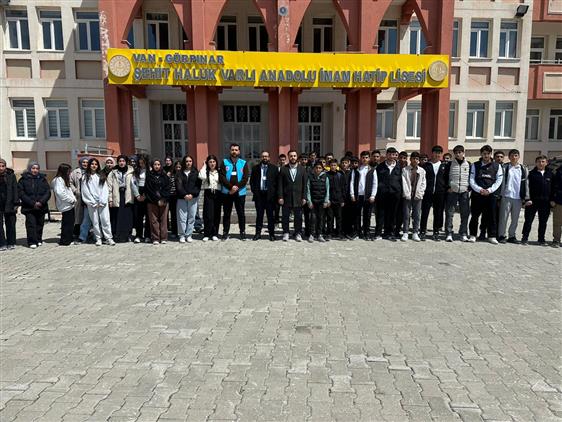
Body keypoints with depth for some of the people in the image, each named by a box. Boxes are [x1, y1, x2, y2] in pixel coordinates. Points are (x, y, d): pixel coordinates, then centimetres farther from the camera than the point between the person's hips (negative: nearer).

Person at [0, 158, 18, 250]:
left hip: (9, 204, 0)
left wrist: (16, 203, -4)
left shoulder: (11, 175, 3)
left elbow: (15, 190, 1)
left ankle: (11, 243, 16)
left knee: (10, 225, 6)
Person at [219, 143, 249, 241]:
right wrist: (231, 187, -15)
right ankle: (225, 232, 13)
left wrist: (237, 187, -14)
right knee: (226, 213, 6)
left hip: (240, 192, 0)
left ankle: (242, 232, 14)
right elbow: (222, 177, -4)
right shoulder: (224, 162, 5)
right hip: (227, 192, 0)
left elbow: (245, 178, -2)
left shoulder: (244, 163, 6)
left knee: (241, 213, 6)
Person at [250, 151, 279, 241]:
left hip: (270, 195, -1)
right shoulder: (256, 168, 10)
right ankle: (258, 233, 12)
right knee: (259, 215, 6)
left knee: (270, 215, 2)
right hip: (259, 194, 1)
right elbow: (252, 181, 11)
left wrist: (274, 192, -3)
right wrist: (254, 191, 0)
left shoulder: (274, 168, 6)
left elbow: (277, 181, 4)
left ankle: (271, 233, 10)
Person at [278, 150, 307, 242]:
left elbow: (304, 184, 5)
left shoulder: (302, 169, 7)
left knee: (298, 217, 4)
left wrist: (304, 197, -1)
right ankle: (285, 233, 17)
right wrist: (280, 197, -6)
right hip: (286, 198, 0)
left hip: (298, 198, 1)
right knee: (285, 217, 5)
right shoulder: (283, 169, 4)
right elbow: (280, 184, 1)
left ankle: (298, 234, 15)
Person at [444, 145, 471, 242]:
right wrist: (448, 187, -3)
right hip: (452, 191, -1)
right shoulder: (450, 164, 4)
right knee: (449, 213, -3)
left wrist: (469, 188, 2)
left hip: (464, 192, 2)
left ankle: (463, 234, 11)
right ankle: (449, 234, 2)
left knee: (465, 214, 3)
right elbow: (445, 177, 6)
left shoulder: (468, 164, 9)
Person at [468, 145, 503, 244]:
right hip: (477, 194, 0)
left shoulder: (497, 166, 9)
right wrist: (480, 190, -11)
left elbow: (498, 181, 5)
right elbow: (471, 180, 2)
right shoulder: (475, 165, 7)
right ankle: (473, 235, 11)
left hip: (490, 195, 1)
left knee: (491, 216, 2)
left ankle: (492, 236, 11)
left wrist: (489, 190, -8)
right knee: (475, 216, 2)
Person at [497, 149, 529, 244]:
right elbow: (500, 182, 0)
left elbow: (526, 183, 11)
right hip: (506, 196, -3)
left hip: (518, 198, 3)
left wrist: (526, 198, 5)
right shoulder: (504, 167, 2)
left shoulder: (523, 169, 12)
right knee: (503, 217, -2)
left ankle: (511, 236, 18)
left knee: (515, 219, 8)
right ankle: (501, 236, 6)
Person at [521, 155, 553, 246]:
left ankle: (541, 239, 18)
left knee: (543, 222, 9)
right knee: (528, 220, 1)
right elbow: (527, 187, -3)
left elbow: (553, 187, 10)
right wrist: (528, 199, -12)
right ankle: (525, 238, 9)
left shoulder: (550, 174, 9)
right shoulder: (531, 173, 1)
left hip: (545, 202, 3)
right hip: (532, 201, -3)